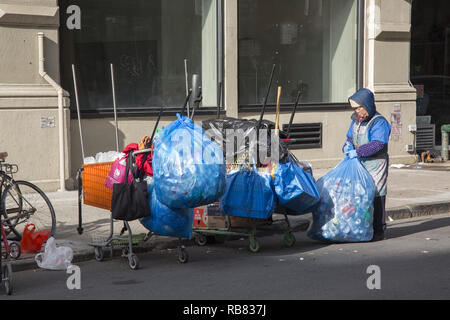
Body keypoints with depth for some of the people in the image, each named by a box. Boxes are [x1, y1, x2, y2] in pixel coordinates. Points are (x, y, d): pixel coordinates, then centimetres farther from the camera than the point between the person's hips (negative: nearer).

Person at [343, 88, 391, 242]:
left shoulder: (379, 122, -14)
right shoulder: (355, 120, 12)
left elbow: (377, 144, -24)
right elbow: (350, 136, 21)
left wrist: (357, 152, -26)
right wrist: (348, 145, -3)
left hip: (375, 165, -8)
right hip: (360, 165, 8)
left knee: (376, 196, -5)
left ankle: (379, 231, 3)